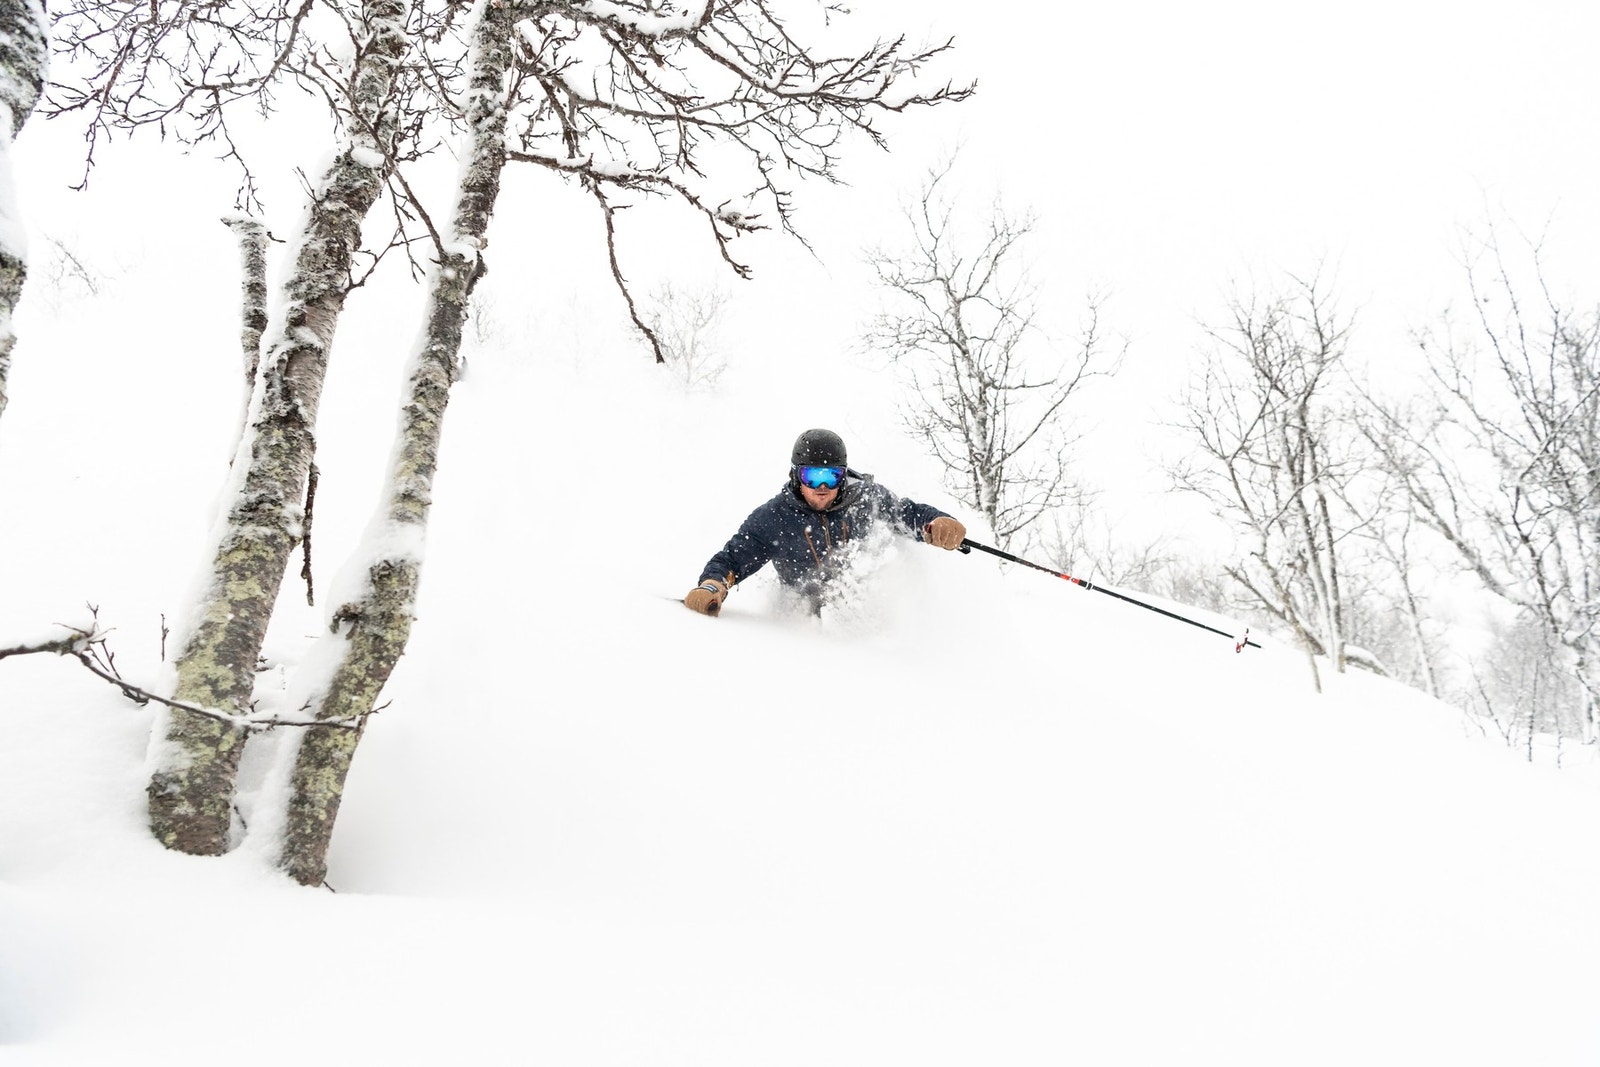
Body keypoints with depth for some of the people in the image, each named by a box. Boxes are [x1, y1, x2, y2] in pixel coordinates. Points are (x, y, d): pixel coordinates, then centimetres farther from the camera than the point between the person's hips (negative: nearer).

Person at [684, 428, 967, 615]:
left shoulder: (865, 497, -9)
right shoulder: (772, 519, -10)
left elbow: (911, 513, 3)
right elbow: (730, 560, -4)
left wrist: (937, 523, -19)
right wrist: (711, 586, -26)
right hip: (812, 616, 2)